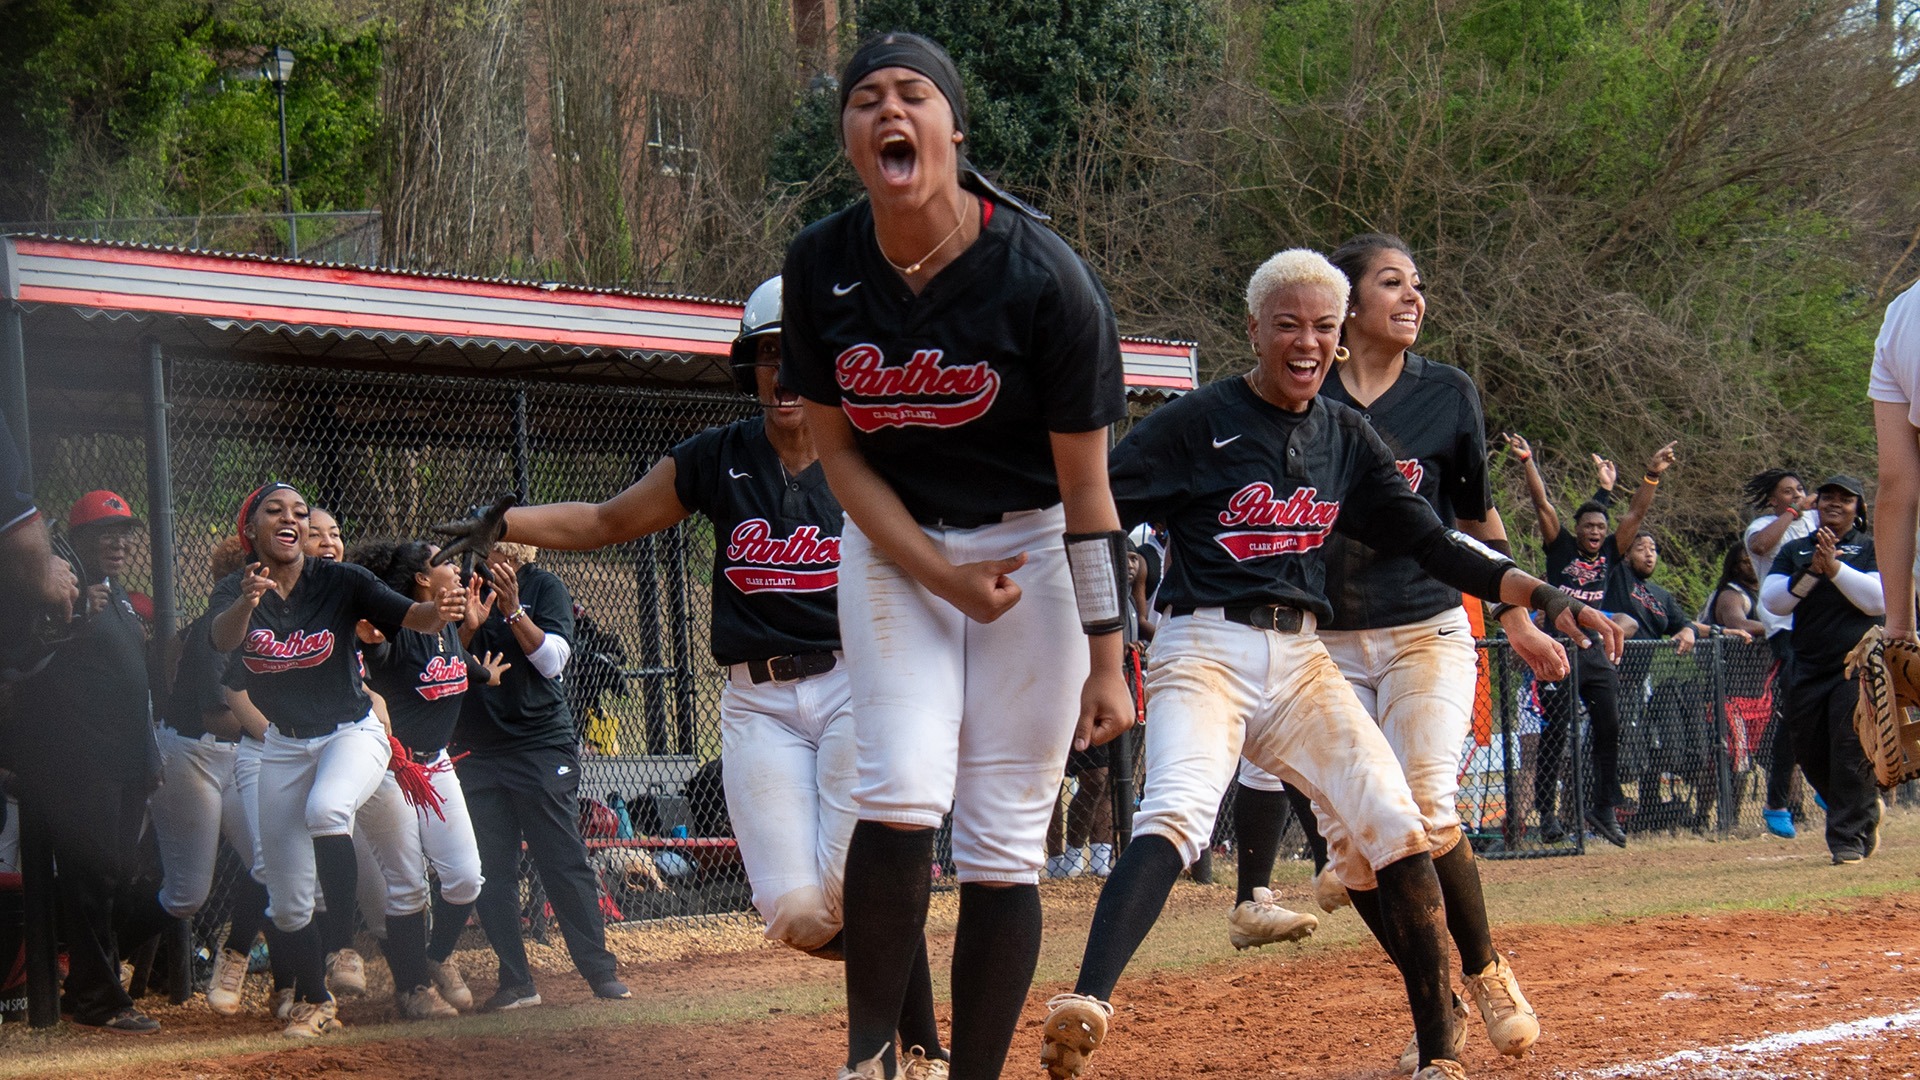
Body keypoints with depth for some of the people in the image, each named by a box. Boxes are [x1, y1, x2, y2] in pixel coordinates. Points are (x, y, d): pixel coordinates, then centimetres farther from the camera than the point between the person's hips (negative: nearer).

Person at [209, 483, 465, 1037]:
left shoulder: (341, 581, -12)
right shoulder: (234, 592, -8)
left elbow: (412, 617, -22)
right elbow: (224, 638, -30)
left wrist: (439, 611, -46)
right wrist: (248, 602, -52)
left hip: (353, 733, -3)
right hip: (284, 747, 3)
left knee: (325, 809, -37)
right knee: (287, 905, 3)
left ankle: (343, 940, -22)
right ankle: (313, 1001, 26)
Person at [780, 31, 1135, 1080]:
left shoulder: (1042, 277, -20)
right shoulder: (822, 266, -11)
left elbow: (1085, 488, -14)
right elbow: (837, 449, -1)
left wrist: (1106, 661, -13)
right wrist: (938, 574, -12)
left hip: (1027, 546, -2)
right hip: (892, 543, 2)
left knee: (1003, 841, -4)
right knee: (901, 793, -16)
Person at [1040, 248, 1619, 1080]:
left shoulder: (1346, 438, 13)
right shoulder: (1198, 423, -3)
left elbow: (1429, 542, 14)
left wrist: (1543, 598, 4)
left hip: (1299, 660, 5)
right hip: (1204, 651, -5)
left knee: (1393, 823, -9)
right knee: (1177, 814, -28)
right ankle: (1083, 1006, -45)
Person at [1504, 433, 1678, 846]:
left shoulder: (1610, 554, 12)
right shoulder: (1561, 549, 5)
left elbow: (1636, 514, 6)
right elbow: (1542, 505, -2)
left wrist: (1653, 475, -4)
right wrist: (1528, 463, -11)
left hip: (1599, 653, 4)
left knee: (1609, 731, 0)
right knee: (1555, 732, -3)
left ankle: (1604, 810, 8)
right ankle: (1546, 812, 0)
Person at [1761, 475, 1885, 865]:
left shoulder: (1872, 550, 7)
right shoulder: (1794, 551, 14)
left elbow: (1879, 599, -9)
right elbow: (1772, 600, 1)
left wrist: (1835, 568, -16)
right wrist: (1812, 573, -13)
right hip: (1809, 668, 4)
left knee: (1851, 752, -12)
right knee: (1811, 755, 7)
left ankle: (1849, 839, -7)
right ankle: (1866, 810, 30)